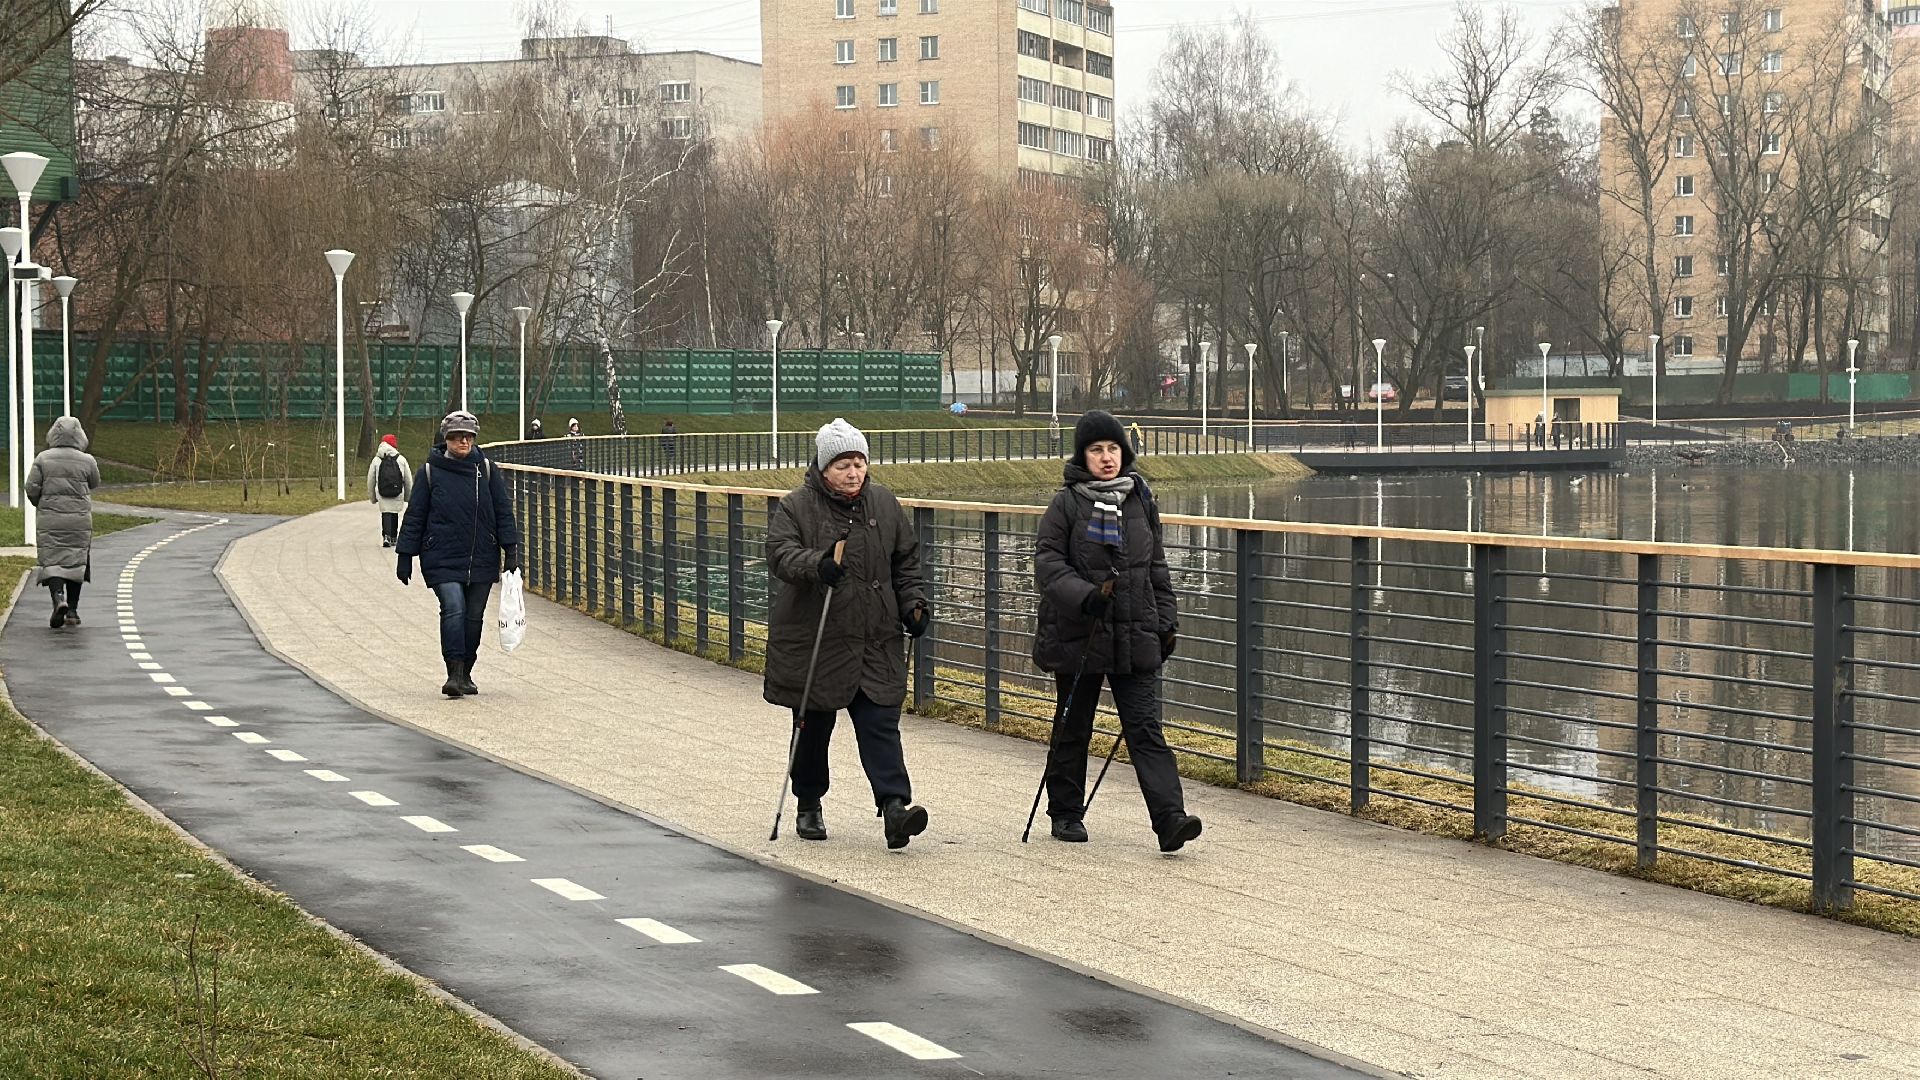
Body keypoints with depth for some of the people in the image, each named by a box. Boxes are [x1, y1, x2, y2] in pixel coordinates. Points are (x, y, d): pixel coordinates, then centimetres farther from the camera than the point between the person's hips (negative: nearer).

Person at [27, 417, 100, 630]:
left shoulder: (43, 459, -3)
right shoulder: (87, 461, -3)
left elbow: (31, 489, -4)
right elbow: (94, 484, 13)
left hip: (49, 519, -1)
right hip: (79, 520, 1)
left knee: (52, 561, 2)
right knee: (76, 562, 10)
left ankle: (58, 597, -24)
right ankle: (72, 609, 10)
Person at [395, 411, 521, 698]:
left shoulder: (486, 470, 7)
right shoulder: (430, 471, 2)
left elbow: (503, 512, 9)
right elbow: (414, 516, 6)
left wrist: (511, 549, 2)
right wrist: (405, 555, 4)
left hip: (482, 560, 3)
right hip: (443, 559, -3)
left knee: (474, 616, 6)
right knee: (453, 609, -18)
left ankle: (465, 674, 20)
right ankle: (454, 674, -17)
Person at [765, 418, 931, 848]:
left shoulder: (883, 503, 8)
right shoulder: (797, 506, -5)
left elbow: (906, 561, 17)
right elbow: (781, 553, -20)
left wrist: (913, 602, 5)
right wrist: (816, 565, -39)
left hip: (876, 641, 2)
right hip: (814, 641, -2)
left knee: (881, 724, -7)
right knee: (813, 727, 10)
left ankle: (894, 805, -16)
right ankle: (808, 805, 27)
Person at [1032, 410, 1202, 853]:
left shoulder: (1140, 500, 9)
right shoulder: (1066, 503, -3)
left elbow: (1157, 566, 17)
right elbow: (1047, 562, -8)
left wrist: (1166, 620, 13)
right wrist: (1084, 595, -23)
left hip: (1135, 636, 2)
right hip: (1077, 634, -2)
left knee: (1146, 727, -6)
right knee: (1073, 729, 10)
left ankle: (1170, 818, -15)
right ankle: (1065, 813, 25)